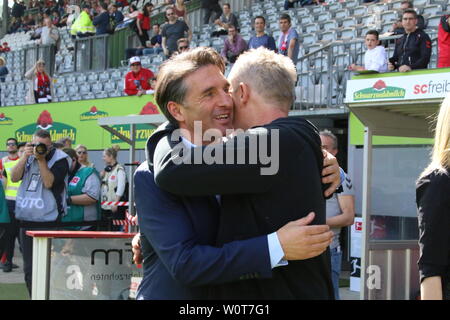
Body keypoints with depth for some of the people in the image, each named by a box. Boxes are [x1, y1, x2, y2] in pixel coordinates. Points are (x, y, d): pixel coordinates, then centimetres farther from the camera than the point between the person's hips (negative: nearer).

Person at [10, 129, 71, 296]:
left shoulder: (60, 159, -5)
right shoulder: (29, 157, 13)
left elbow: (49, 182, -15)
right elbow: (14, 177, 3)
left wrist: (41, 159, -14)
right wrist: (25, 157, -7)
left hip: (47, 222, -6)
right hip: (26, 221, 6)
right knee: (29, 269, 12)